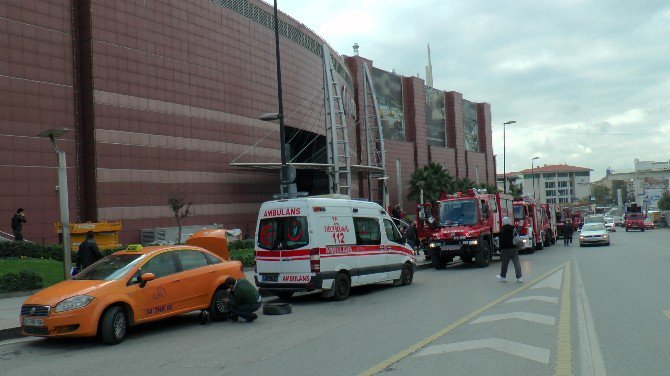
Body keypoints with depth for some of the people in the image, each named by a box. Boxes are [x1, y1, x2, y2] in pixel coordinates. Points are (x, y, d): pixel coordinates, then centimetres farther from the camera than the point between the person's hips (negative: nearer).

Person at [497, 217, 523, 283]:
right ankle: (519, 277, -2)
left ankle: (503, 276, 19)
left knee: (504, 263, 8)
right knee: (516, 262, 2)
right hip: (514, 248, 5)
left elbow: (502, 241, -13)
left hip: (507, 249, -5)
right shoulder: (514, 228, 8)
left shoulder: (503, 230, -11)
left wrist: (501, 249, -8)